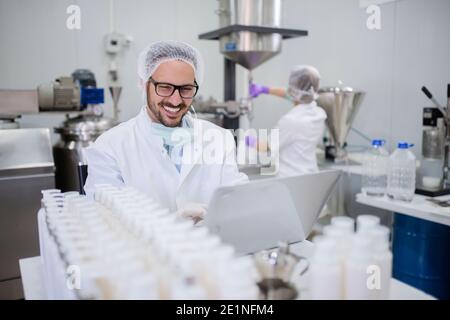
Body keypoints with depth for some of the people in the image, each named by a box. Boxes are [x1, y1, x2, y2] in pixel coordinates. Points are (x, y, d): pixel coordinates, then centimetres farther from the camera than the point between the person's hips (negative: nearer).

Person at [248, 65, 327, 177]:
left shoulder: (291, 120, -25)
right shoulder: (319, 114, -4)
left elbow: (268, 148, -9)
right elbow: (291, 95, 15)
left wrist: (250, 141, 10)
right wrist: (263, 89, 21)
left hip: (290, 178, -7)